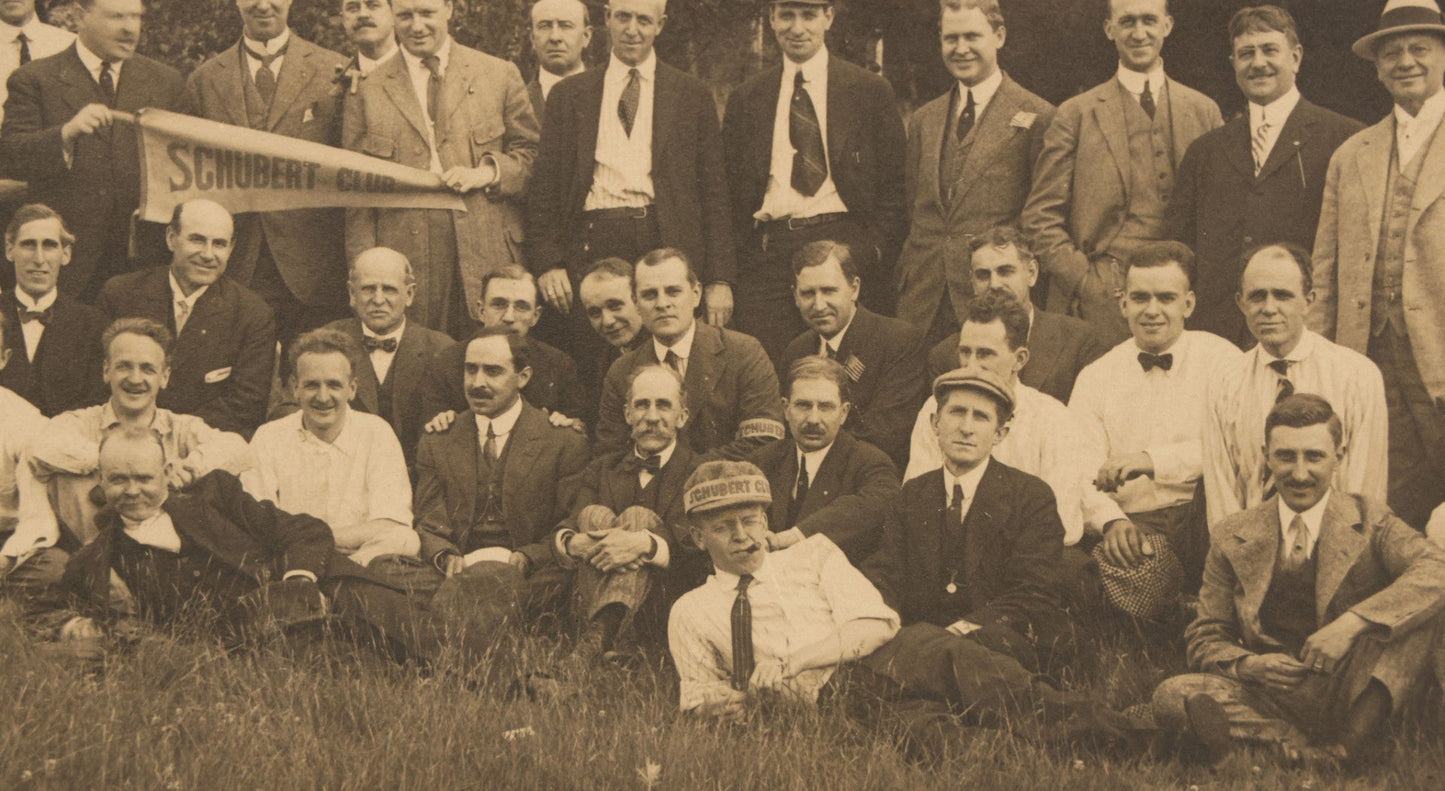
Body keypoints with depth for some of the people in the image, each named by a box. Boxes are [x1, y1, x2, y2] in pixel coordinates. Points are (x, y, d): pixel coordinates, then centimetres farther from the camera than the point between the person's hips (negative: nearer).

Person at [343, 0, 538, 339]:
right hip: (405, 254, 0)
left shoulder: (499, 75, 11)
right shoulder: (368, 89, 10)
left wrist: (488, 172, -7)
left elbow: (532, 152, 13)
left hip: (488, 251, 0)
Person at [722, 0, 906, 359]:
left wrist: (872, 253, -6)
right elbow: (731, 190, 15)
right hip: (766, 253, 2)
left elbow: (895, 187, 6)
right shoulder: (745, 99, 14)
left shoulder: (871, 91, 7)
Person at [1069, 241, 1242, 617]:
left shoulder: (1220, 358, 6)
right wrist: (1112, 520, -18)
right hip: (1136, 528, -1)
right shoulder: (1096, 378, 13)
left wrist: (1153, 460, -20)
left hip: (1205, 520, 1)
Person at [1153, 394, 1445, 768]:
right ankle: (1327, 751, -36)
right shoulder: (1234, 538, 10)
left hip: (1349, 695, -1)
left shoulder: (1368, 520, 5)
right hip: (1269, 695, 2)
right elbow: (1205, 640, 10)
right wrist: (1247, 665, -14)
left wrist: (1352, 623, -26)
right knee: (1171, 697, -26)